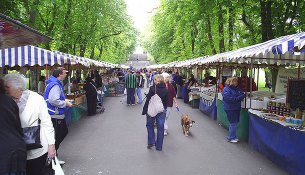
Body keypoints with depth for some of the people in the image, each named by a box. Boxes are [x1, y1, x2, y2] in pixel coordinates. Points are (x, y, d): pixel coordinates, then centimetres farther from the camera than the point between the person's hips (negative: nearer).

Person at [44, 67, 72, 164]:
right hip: (55, 115, -11)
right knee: (56, 136, 1)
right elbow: (54, 101, -31)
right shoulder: (55, 85, -21)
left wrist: (64, 100, 13)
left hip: (58, 115, 11)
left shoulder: (56, 83, 12)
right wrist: (65, 103, -18)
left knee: (64, 131, 22)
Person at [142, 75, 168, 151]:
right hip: (162, 111, 3)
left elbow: (148, 100, -13)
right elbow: (166, 102, 5)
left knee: (150, 125, 17)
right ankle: (159, 146, 17)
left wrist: (144, 110, -7)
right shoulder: (165, 90, 0)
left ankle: (151, 142, 14)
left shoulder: (152, 88, -13)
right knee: (160, 127, 9)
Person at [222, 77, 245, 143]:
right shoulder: (226, 89, -13)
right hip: (230, 109, -8)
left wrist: (241, 96, -12)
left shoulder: (237, 88, 12)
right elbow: (228, 98, -22)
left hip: (237, 108, 8)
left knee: (235, 123, 14)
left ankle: (233, 136, 28)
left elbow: (243, 94, 10)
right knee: (233, 123, -6)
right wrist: (237, 99, -16)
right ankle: (230, 138, 6)